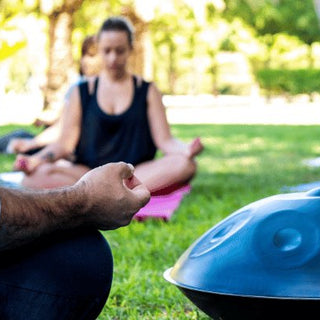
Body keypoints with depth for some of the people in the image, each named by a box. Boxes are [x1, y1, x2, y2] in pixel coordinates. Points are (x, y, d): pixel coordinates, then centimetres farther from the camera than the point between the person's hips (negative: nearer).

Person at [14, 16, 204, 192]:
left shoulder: (148, 91, 11)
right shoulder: (82, 92, 12)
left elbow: (164, 140, 3)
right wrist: (39, 159, -15)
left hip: (138, 172, 0)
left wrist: (186, 149, -20)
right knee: (37, 175, -30)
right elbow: (65, 143, 6)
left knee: (185, 165, -31)